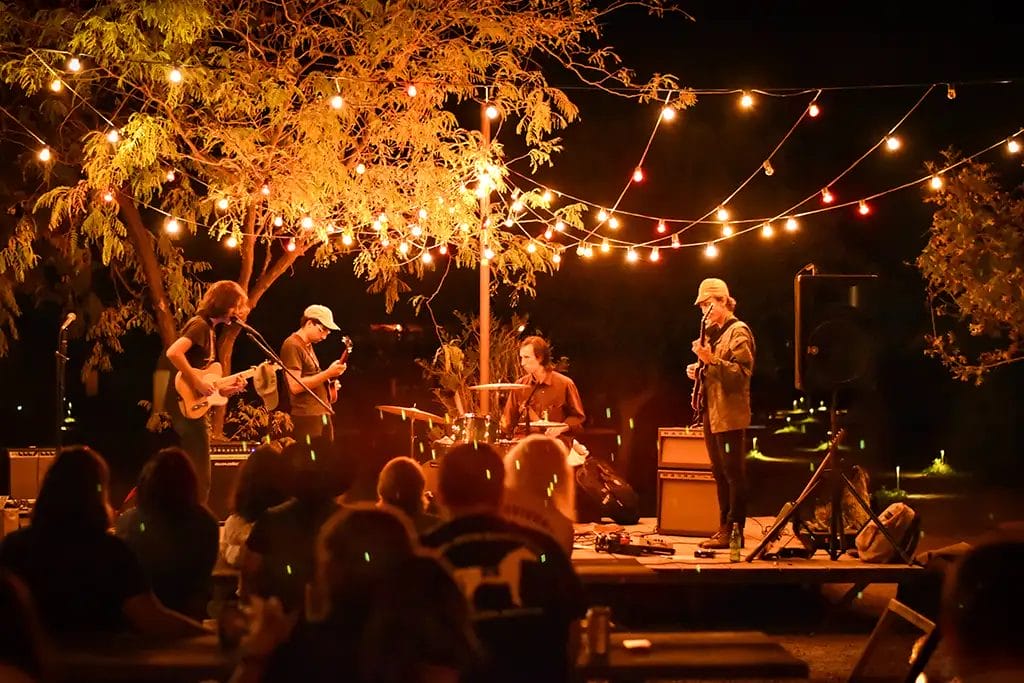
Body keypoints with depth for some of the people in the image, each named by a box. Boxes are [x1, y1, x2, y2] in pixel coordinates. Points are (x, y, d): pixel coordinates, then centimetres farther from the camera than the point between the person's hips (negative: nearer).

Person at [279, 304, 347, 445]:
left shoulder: (308, 345, 18)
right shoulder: (292, 345, -12)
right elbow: (295, 386, -20)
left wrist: (328, 380, 10)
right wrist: (328, 373, -20)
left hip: (322, 416, 10)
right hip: (307, 418, -10)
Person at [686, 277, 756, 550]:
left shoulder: (738, 331, -8)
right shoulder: (712, 332, 19)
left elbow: (742, 373, -17)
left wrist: (711, 360, -26)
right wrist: (698, 369, 8)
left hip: (729, 414, -9)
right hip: (711, 413, 9)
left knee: (733, 473, -7)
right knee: (720, 473, 12)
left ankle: (734, 531, -7)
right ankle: (724, 528, 16)